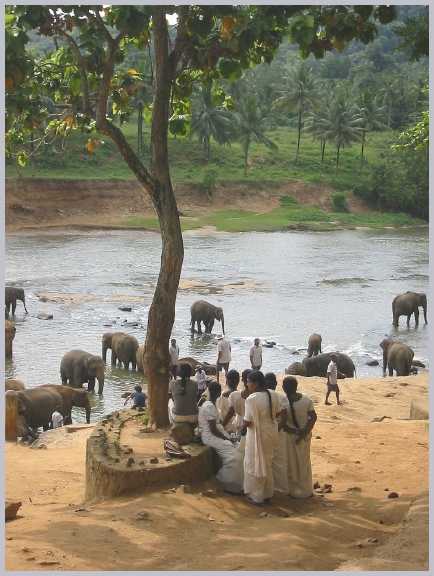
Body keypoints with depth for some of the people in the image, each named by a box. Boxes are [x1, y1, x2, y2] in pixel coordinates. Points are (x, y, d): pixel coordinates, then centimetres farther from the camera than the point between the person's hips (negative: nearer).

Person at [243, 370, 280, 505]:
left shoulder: (252, 399, -25)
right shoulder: (273, 394, -5)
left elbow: (247, 422, -22)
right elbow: (277, 413, 4)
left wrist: (243, 424, -2)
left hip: (257, 435, -7)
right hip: (271, 432, 7)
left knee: (255, 465, 10)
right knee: (268, 464, 22)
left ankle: (257, 496, 20)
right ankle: (268, 494, 32)